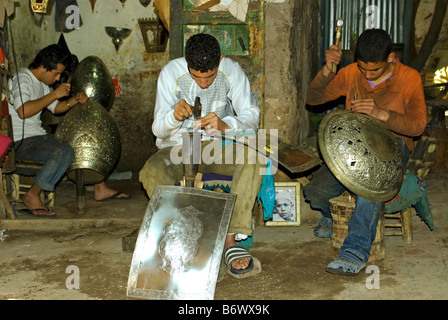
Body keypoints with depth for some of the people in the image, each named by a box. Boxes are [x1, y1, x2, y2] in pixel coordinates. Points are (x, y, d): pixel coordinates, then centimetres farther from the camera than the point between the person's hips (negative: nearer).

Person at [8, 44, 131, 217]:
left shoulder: (41, 82, 15)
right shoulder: (22, 79, -15)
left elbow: (56, 108, 22)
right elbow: (23, 111, -31)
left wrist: (74, 100, 2)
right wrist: (54, 94, -24)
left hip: (38, 136, 10)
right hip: (21, 141, -10)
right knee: (64, 152, -34)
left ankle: (100, 188, 13)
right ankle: (32, 196, -21)